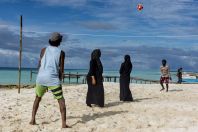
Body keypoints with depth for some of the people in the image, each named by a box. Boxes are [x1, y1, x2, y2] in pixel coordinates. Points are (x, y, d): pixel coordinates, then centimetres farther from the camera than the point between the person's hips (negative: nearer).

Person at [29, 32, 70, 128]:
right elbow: (61, 69, 3)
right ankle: (64, 123, -8)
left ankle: (33, 120, 20)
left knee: (38, 98, 24)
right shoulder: (61, 52, 5)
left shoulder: (44, 50, 12)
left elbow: (39, 65, 12)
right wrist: (59, 79, 16)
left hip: (41, 77, 3)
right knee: (61, 100, 3)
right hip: (53, 78, -3)